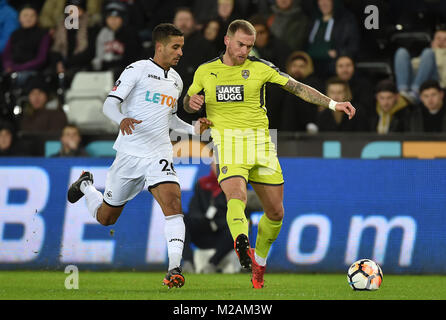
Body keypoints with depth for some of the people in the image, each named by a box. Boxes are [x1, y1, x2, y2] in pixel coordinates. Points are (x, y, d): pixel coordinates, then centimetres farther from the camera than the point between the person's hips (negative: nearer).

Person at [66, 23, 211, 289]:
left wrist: (193, 128, 10)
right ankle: (86, 185, 44)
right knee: (106, 218, 11)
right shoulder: (137, 70, -7)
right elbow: (110, 104, -13)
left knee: (173, 203, -23)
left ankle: (175, 268, -25)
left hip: (159, 156, 4)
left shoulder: (177, 80, 14)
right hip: (130, 154, -4)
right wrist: (122, 119, -35)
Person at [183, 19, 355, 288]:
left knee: (275, 211, 5)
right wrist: (191, 102, -4)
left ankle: (259, 260, 26)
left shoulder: (260, 68, 2)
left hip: (260, 141, 2)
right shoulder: (205, 71, 7)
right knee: (236, 196, -29)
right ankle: (241, 243, -52)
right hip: (227, 142, -2)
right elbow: (188, 102, 22)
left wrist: (333, 104, -9)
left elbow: (297, 87, -1)